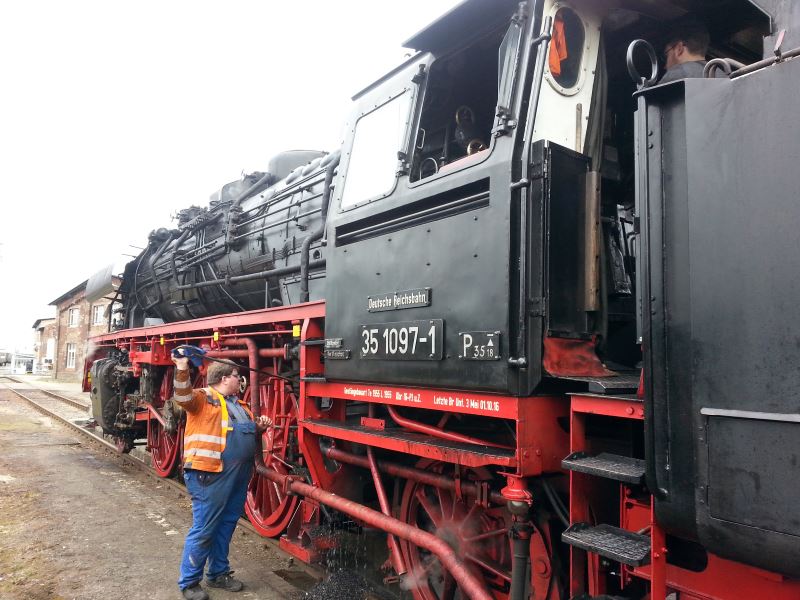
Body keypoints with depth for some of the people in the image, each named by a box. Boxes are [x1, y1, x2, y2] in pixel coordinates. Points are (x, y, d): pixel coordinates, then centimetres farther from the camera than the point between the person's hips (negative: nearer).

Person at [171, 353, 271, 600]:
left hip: (238, 478, 8)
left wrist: (259, 427, 7)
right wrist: (182, 370, -43)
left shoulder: (239, 405, 19)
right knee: (203, 531, 0)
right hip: (211, 477, -8)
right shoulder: (203, 397, -7)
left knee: (226, 527, 18)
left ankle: (218, 573, 33)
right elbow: (183, 397, -27)